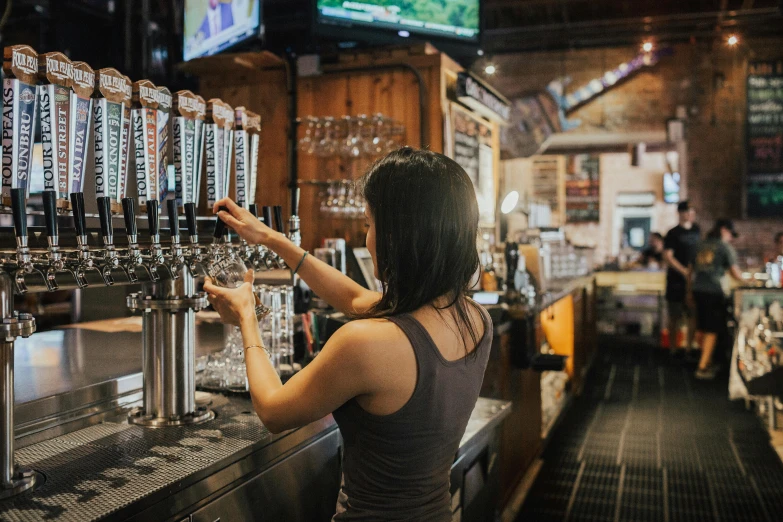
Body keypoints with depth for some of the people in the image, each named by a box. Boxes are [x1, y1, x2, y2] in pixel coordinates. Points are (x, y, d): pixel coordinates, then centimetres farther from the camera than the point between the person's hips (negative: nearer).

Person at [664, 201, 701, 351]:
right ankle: (674, 348, 12)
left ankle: (689, 347, 13)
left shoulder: (696, 230, 11)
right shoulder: (673, 233, -6)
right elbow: (667, 257, -11)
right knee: (675, 316, 2)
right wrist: (685, 272, -17)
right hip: (677, 279, -5)